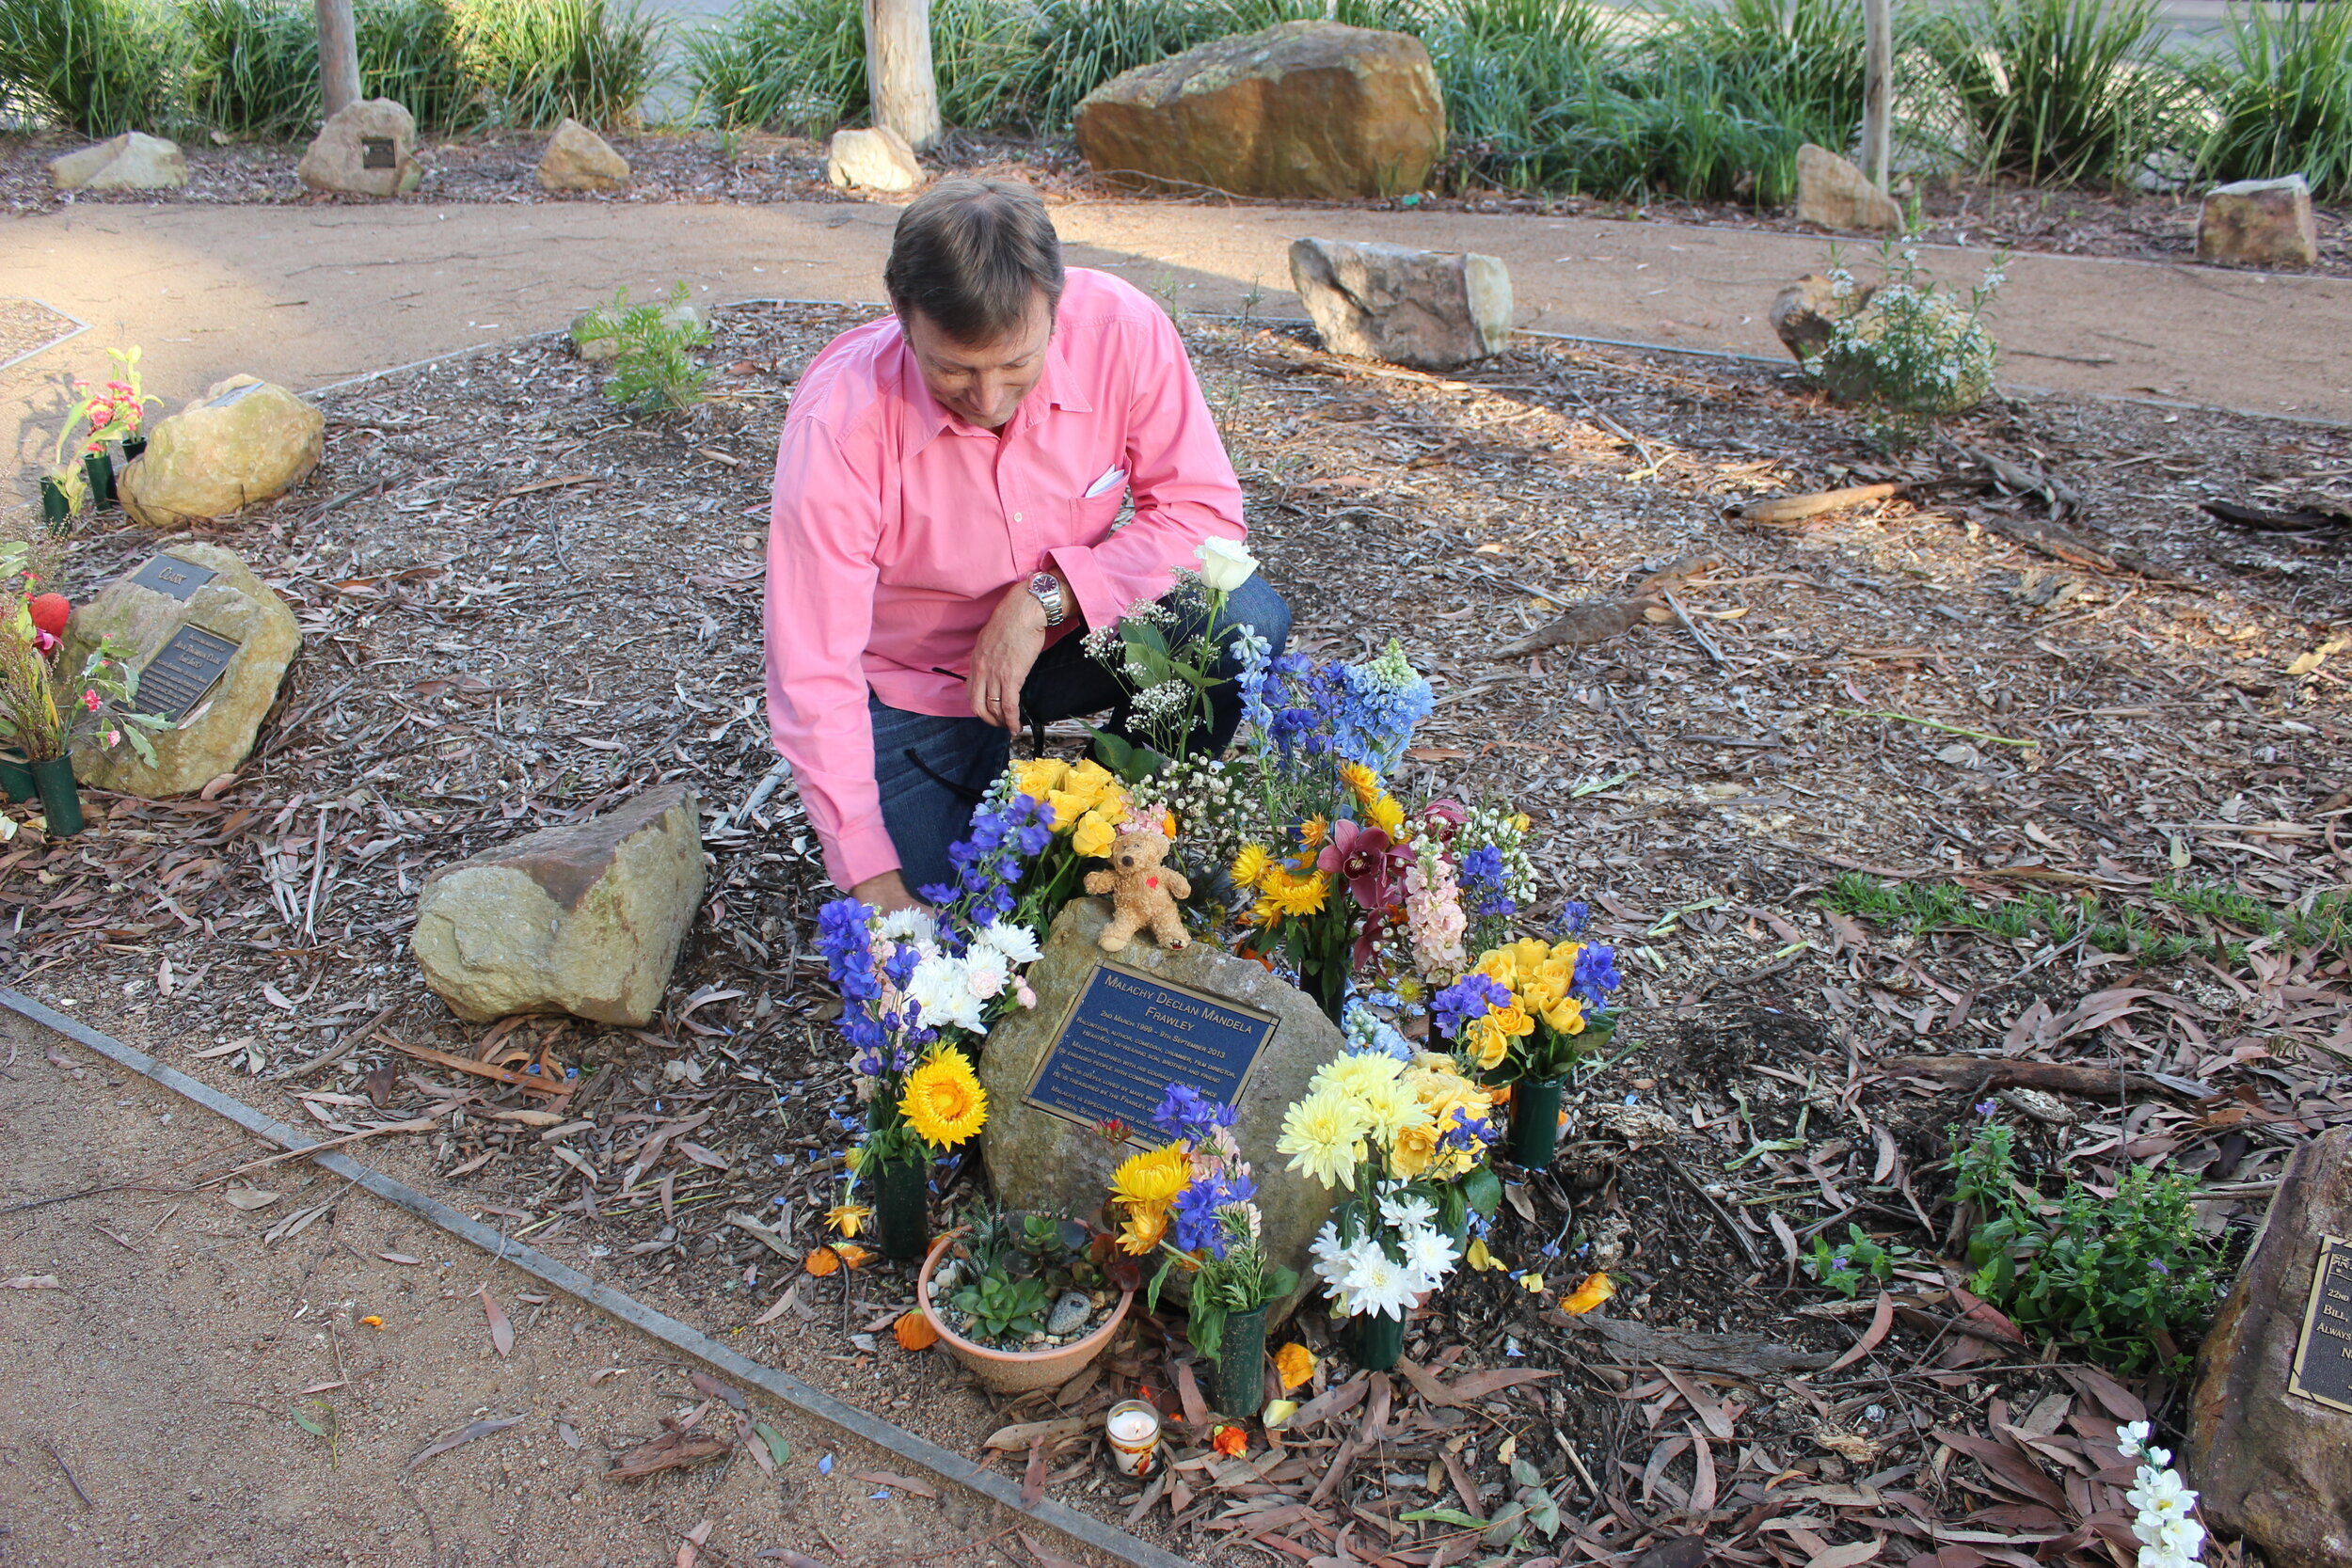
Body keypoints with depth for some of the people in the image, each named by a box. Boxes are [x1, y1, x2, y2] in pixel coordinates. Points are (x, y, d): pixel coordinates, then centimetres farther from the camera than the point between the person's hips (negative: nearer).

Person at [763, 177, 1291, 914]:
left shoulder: (1121, 329, -23)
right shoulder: (838, 421, -29)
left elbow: (1205, 509, -15)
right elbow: (813, 675, -27)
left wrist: (1049, 595, -29)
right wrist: (873, 880, -33)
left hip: (1069, 634, 2)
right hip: (916, 686, -2)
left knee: (1246, 619, -25)